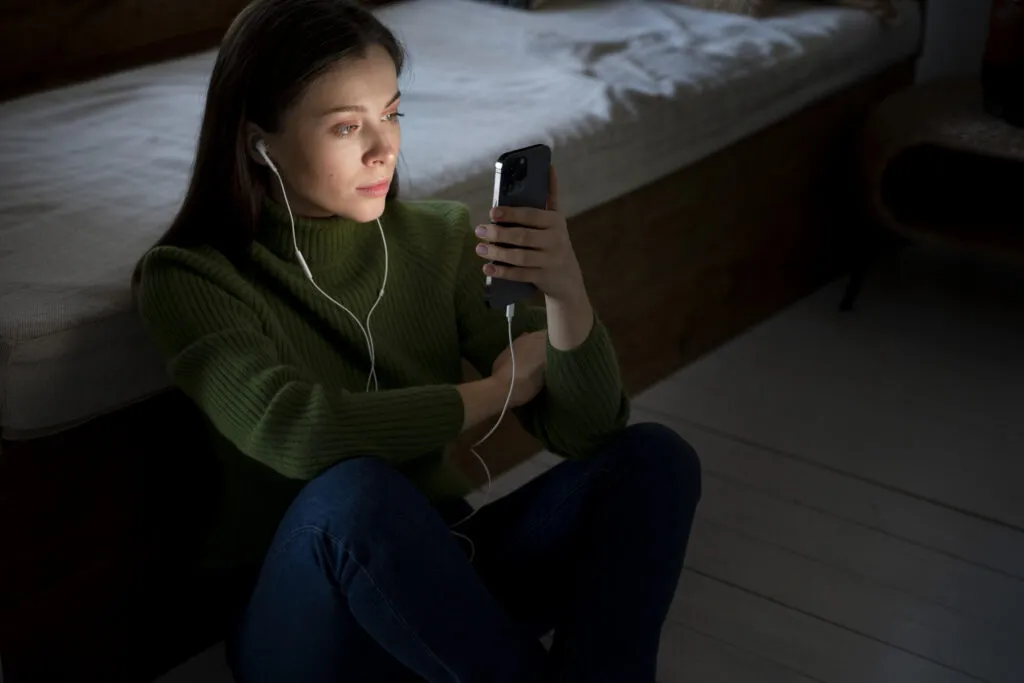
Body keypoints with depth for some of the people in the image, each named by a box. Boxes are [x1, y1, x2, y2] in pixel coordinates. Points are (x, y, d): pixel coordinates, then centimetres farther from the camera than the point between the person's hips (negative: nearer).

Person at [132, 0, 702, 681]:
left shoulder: (443, 239, -1)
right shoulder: (186, 278, -11)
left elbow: (585, 431, -7)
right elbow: (291, 431, -29)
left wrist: (567, 294, -28)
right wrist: (493, 392, -16)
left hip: (446, 579, 4)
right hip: (309, 622, -4)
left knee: (654, 457, -15)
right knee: (351, 489, -36)